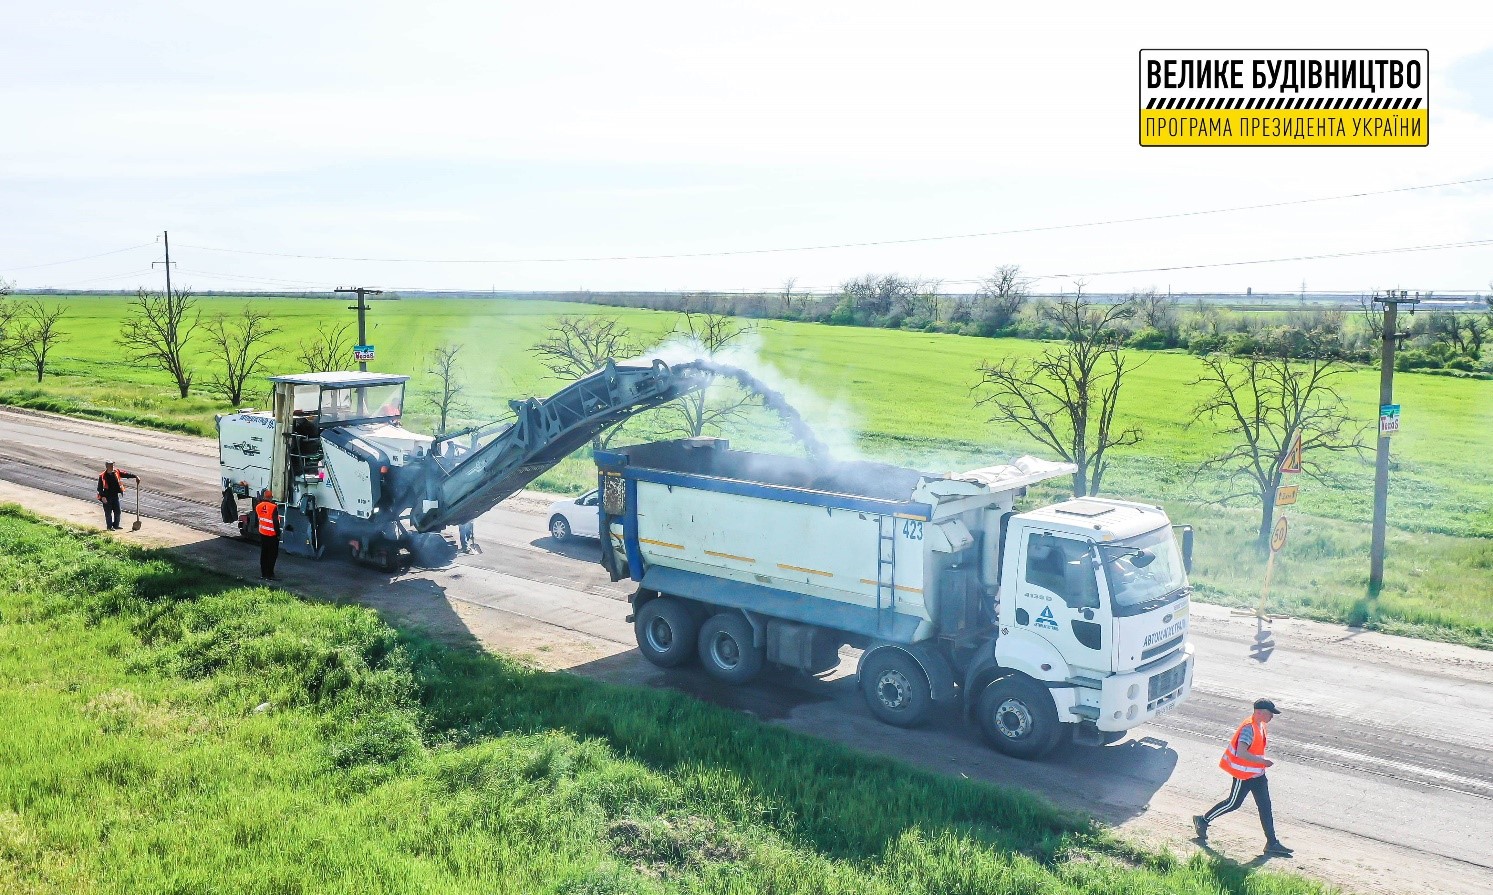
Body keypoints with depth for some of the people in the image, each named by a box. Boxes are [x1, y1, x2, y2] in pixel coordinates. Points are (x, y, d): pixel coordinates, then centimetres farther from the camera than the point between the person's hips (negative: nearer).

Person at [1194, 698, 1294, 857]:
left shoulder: (1260, 725, 7)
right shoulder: (1249, 728, -25)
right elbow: (1241, 753, -33)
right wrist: (1262, 761, -27)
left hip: (1257, 774, 9)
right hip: (1244, 774, -9)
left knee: (1265, 806, 7)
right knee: (1233, 803, 3)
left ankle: (1272, 843, 10)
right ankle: (1202, 820, 20)